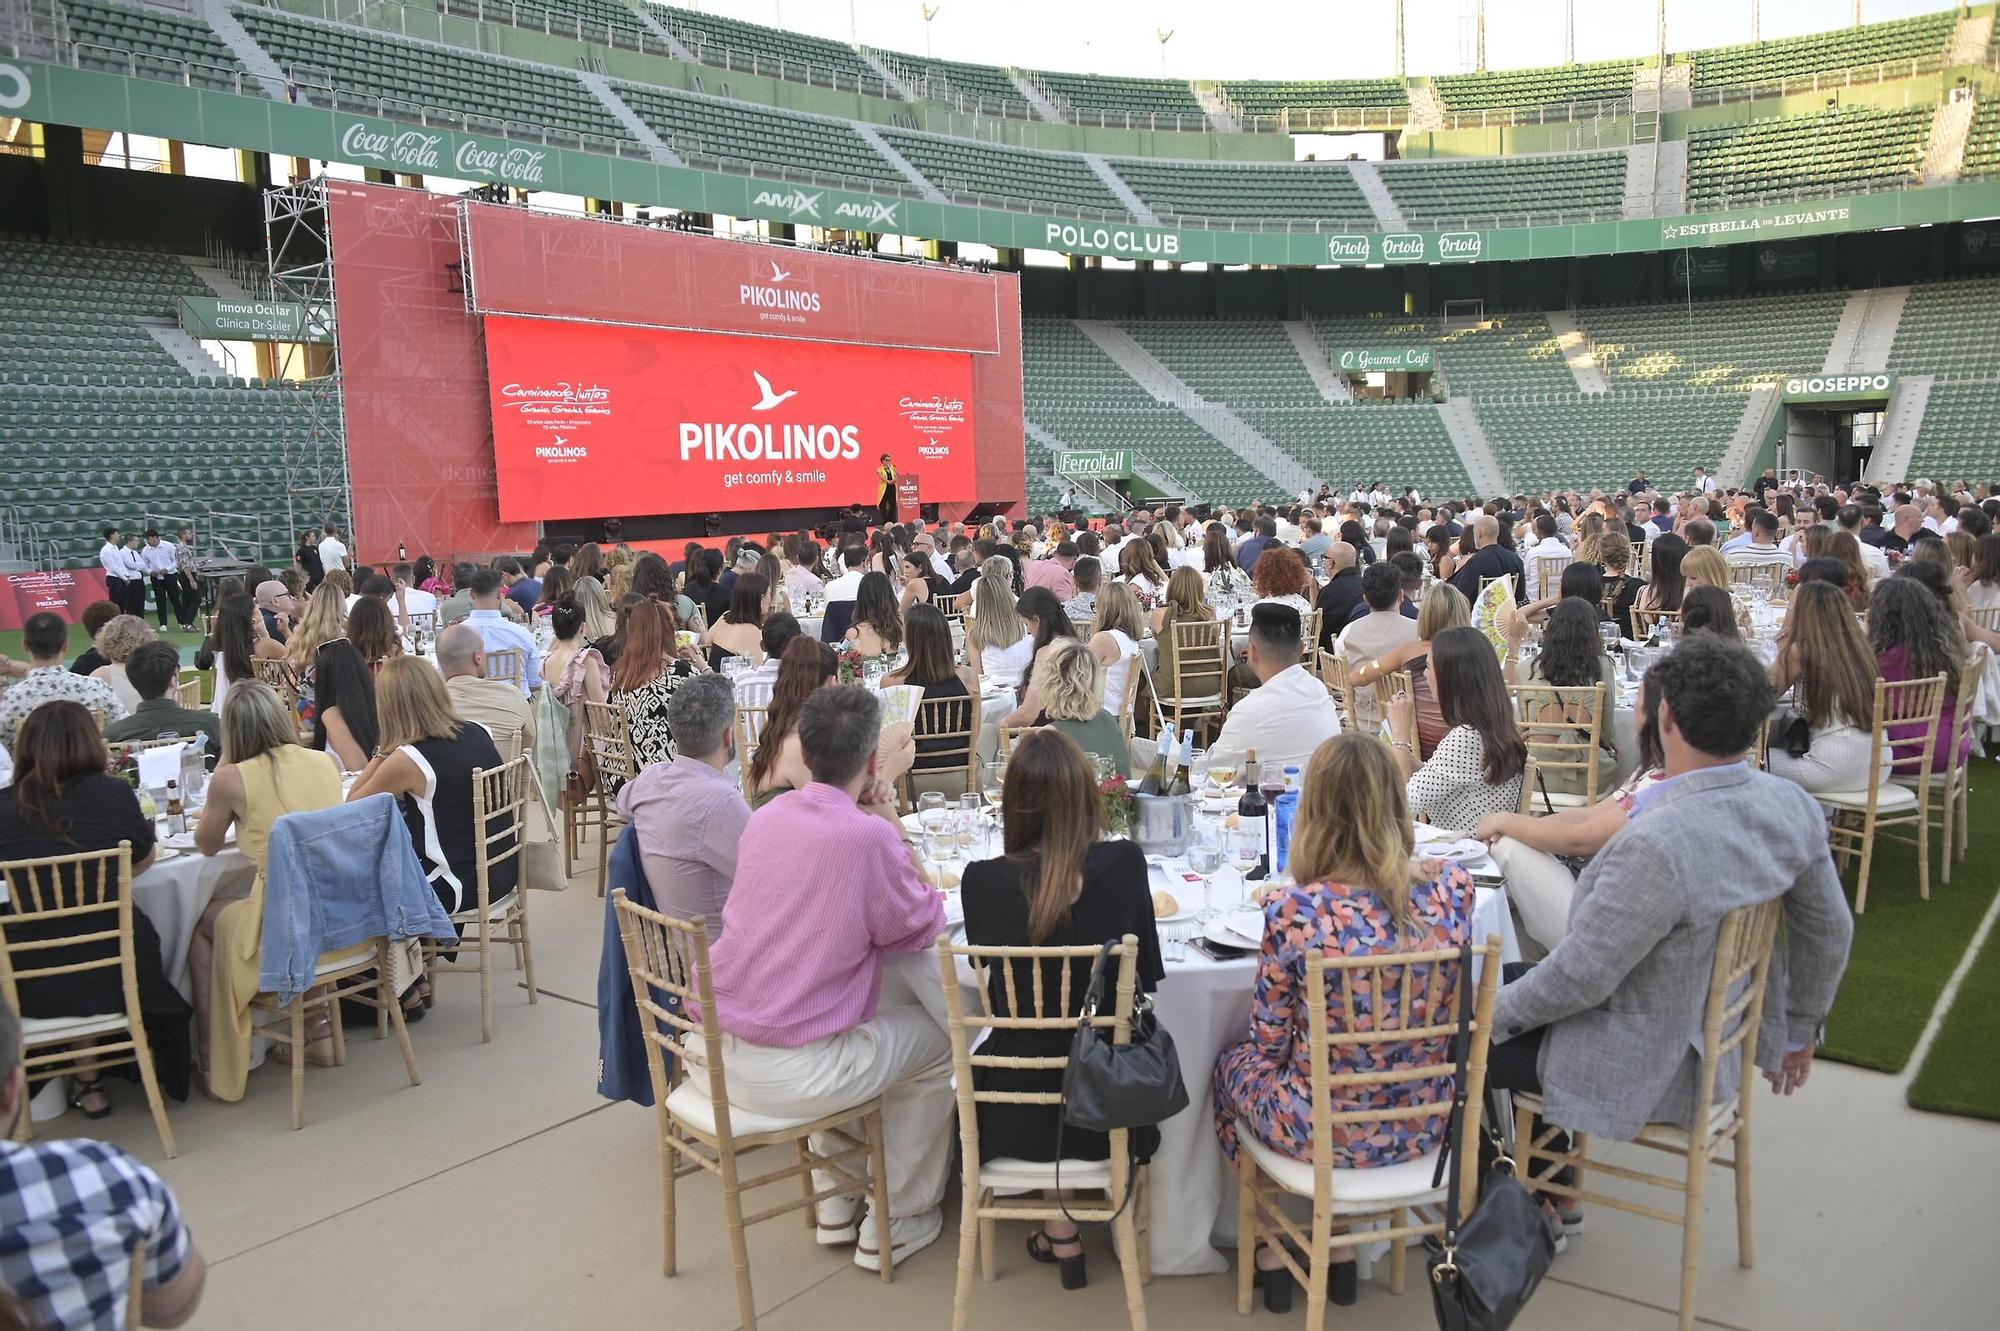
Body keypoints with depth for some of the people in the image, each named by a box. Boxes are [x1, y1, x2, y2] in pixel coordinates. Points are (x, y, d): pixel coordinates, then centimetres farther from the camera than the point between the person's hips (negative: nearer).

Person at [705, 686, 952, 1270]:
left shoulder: (766, 816, 4)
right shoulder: (869, 837, -17)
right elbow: (922, 930, -2)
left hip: (712, 1049, 7)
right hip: (791, 1075, -7)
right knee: (938, 1042, 17)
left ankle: (836, 1204, 41)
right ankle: (897, 1221, 28)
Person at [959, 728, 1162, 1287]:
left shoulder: (982, 880, -16)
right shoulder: (1124, 864, -16)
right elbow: (1149, 973, 1)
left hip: (1015, 1116, 0)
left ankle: (1061, 1232, 33)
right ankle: (1060, 1227, 41)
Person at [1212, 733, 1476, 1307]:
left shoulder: (1294, 911, -26)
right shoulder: (1452, 888, -14)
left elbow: (1270, 1041, -12)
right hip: (1427, 1125, 4)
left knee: (1235, 1066, 29)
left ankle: (1269, 1250, 43)